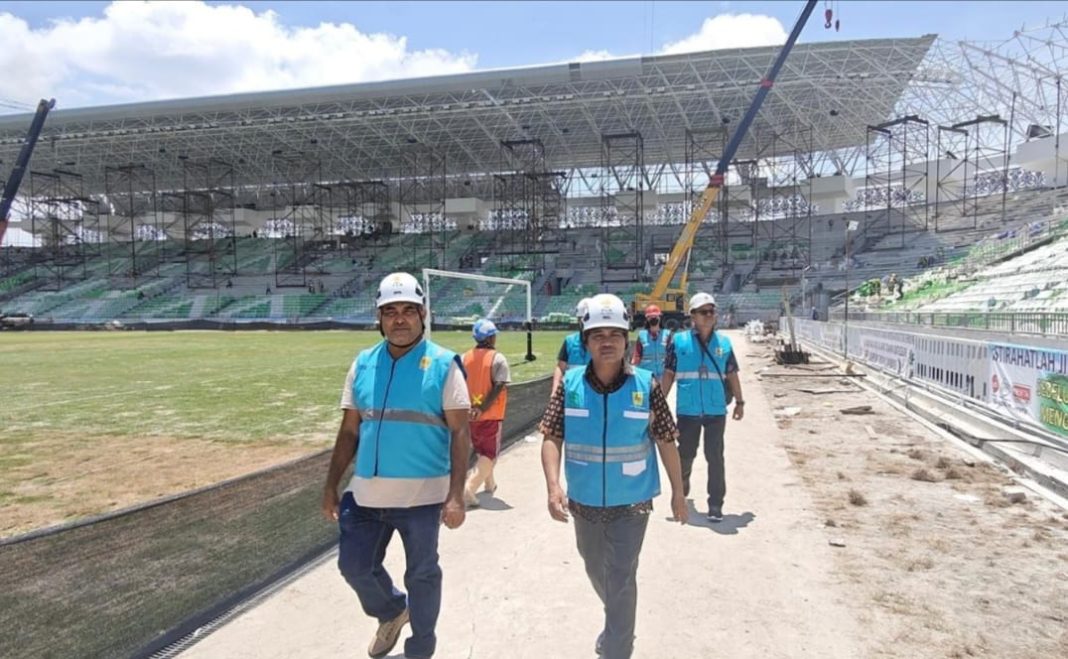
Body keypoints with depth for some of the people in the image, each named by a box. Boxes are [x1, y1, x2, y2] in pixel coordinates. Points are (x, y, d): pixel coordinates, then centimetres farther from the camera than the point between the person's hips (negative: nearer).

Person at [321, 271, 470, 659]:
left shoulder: (443, 365, -7)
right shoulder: (363, 364, 6)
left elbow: (460, 432, -10)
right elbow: (349, 431, 10)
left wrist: (456, 494, -17)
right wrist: (331, 485, 8)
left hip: (422, 496, -4)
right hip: (366, 495, 4)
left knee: (422, 575, 12)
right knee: (354, 566, 14)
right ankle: (392, 611, 44)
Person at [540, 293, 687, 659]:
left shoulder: (646, 386, -13)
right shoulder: (570, 385, -9)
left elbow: (666, 442, -4)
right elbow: (552, 437, -10)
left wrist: (678, 493, 2)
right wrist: (553, 486, -23)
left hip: (631, 504, -3)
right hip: (584, 503, 4)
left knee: (620, 580, -3)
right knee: (597, 572, 25)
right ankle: (618, 622, 55)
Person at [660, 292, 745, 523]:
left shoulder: (724, 342, 3)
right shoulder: (679, 341, -3)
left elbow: (732, 374, 12)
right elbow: (668, 374, 1)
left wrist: (739, 402, 13)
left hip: (716, 411, 1)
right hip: (687, 411, -1)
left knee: (715, 457, 1)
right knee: (686, 453, 14)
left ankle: (716, 504, 9)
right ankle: (682, 483, 43)